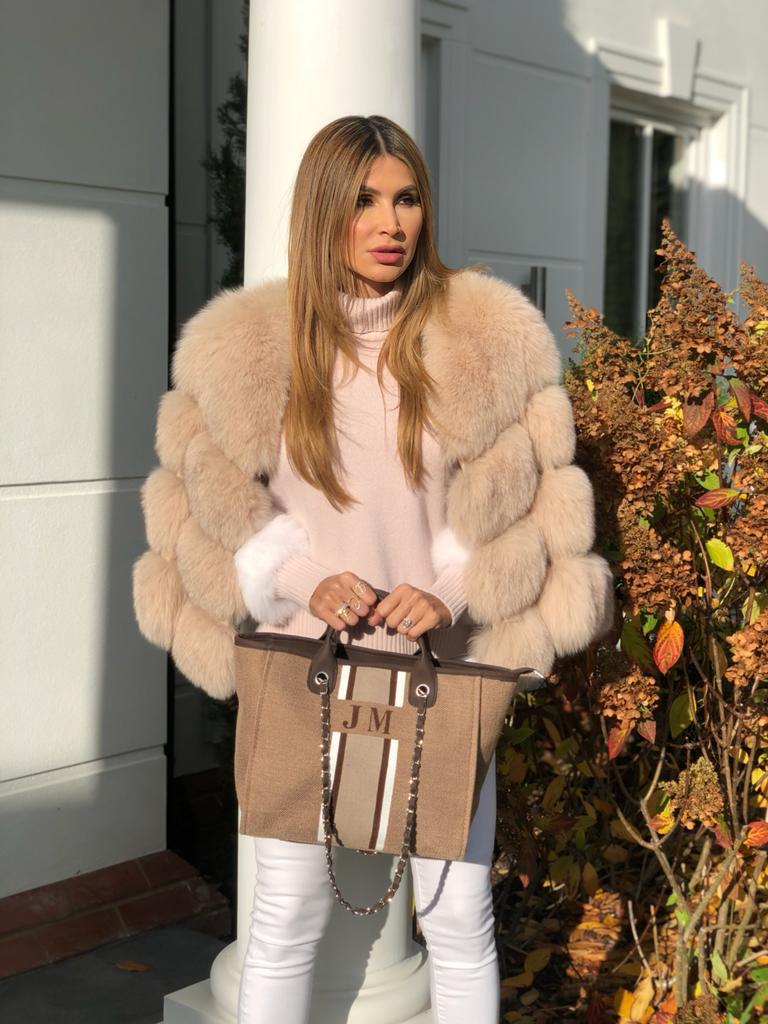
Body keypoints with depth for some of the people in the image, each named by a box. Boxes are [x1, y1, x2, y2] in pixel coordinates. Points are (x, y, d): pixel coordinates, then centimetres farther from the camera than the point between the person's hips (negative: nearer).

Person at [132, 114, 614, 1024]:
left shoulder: (494, 338, 0)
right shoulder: (243, 345, 0)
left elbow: (535, 502, 2)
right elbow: (201, 503, 4)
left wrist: (453, 592, -13)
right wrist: (304, 580, -11)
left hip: (443, 671, 1)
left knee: (459, 917, 7)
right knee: (287, 917, 7)